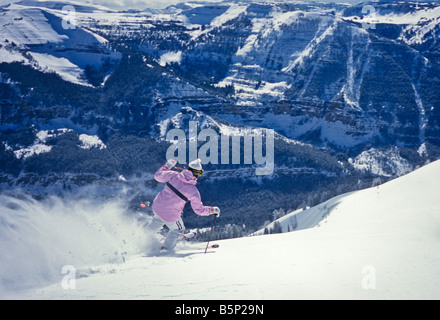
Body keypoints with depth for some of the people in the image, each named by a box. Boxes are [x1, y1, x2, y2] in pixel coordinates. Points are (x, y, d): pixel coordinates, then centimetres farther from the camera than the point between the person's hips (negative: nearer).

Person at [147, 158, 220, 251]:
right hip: (170, 217, -4)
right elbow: (199, 209, -10)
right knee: (178, 231, 28)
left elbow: (158, 176, 5)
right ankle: (167, 248, 40)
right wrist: (213, 210, 5)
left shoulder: (173, 175, -12)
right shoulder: (193, 191, -18)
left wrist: (167, 166, 20)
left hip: (157, 207, 4)